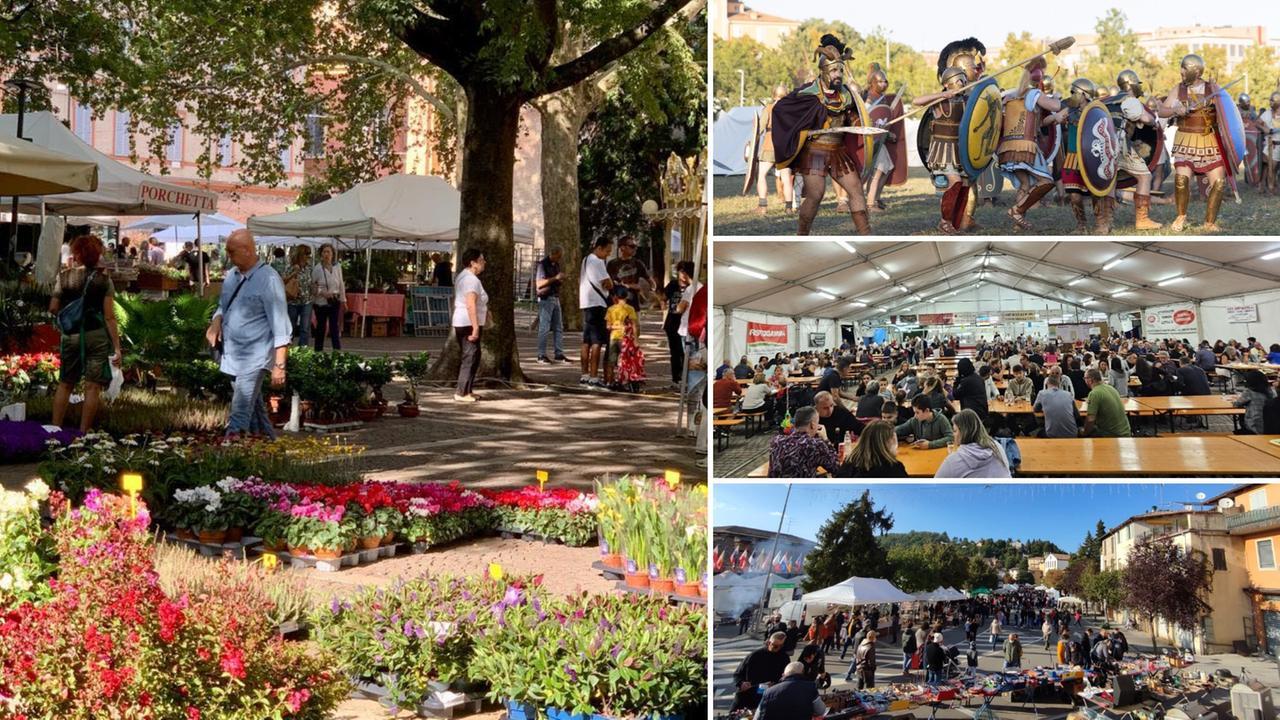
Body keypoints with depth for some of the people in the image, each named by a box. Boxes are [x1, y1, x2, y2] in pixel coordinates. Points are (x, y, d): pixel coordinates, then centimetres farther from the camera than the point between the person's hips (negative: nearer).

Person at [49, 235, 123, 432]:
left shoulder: (64, 277, 0)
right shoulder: (103, 280, -5)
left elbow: (53, 308, 0)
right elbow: (109, 317, -8)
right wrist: (117, 347, -6)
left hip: (70, 336, 3)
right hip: (97, 336, -3)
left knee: (64, 384, 15)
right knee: (92, 386, 1)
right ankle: (83, 433, -1)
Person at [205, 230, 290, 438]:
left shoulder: (268, 280, -15)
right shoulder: (232, 275, 8)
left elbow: (281, 327, -16)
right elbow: (223, 305, 25)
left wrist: (279, 365, -19)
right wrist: (216, 321, 1)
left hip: (254, 359, -8)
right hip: (232, 357, 8)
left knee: (240, 413, -14)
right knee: (254, 409, 17)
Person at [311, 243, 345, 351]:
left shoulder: (337, 267, 4)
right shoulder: (317, 268, -7)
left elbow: (341, 284, 11)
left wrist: (343, 299, 11)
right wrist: (322, 292, -19)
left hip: (335, 301, 3)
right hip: (321, 302, -3)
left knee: (335, 326, 0)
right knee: (321, 327, 5)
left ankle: (337, 350, 1)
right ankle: (318, 350, 14)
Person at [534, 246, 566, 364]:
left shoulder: (556, 265, 16)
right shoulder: (543, 264, -8)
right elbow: (539, 284, -17)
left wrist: (560, 281, 6)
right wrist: (555, 278, -20)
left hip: (555, 298, 8)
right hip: (545, 298, -8)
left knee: (558, 327, 7)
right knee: (544, 328, -6)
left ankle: (559, 354, 11)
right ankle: (541, 356, -2)